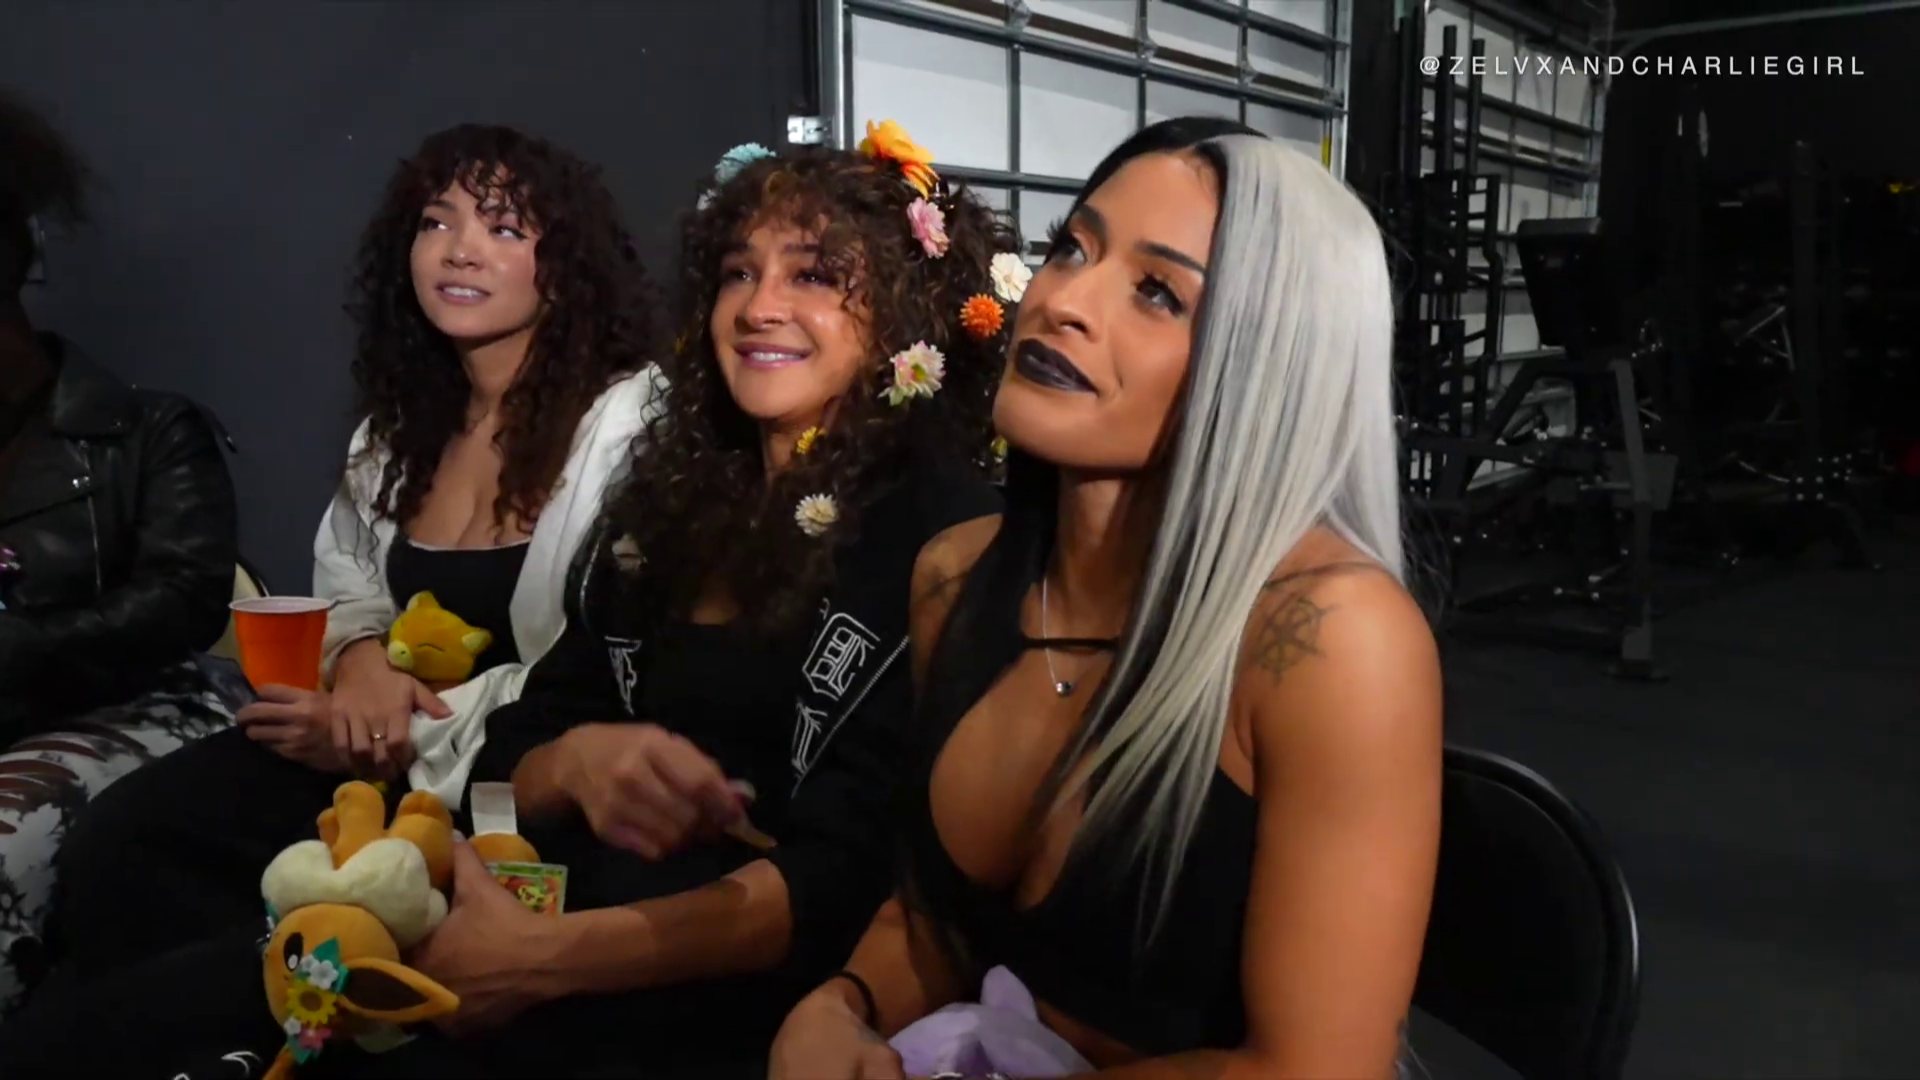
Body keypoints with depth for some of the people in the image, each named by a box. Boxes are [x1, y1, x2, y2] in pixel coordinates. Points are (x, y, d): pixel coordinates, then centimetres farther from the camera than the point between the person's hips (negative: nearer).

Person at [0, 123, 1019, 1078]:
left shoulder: (935, 525, -7)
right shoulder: (672, 497, 13)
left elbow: (852, 881, -15)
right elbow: (508, 761, 12)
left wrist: (546, 958, -22)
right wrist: (577, 762, -13)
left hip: (741, 981, -5)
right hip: (575, 904, 6)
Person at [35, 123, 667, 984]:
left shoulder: (631, 419, -12)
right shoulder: (399, 423, 14)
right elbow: (348, 591, 23)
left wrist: (413, 733, -17)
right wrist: (361, 658, -2)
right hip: (380, 750, 7)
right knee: (121, 846, -11)